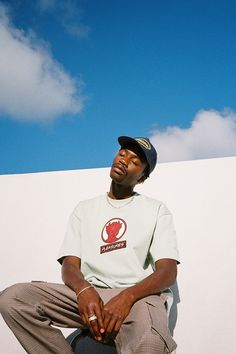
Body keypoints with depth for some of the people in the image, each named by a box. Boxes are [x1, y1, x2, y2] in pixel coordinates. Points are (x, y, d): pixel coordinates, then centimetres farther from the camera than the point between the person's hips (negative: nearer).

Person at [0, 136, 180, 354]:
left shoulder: (156, 210, 10)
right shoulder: (85, 208, 18)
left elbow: (168, 272, -3)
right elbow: (70, 265, 7)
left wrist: (127, 297, -24)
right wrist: (84, 290, -19)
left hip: (139, 295, -4)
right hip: (90, 294, 4)